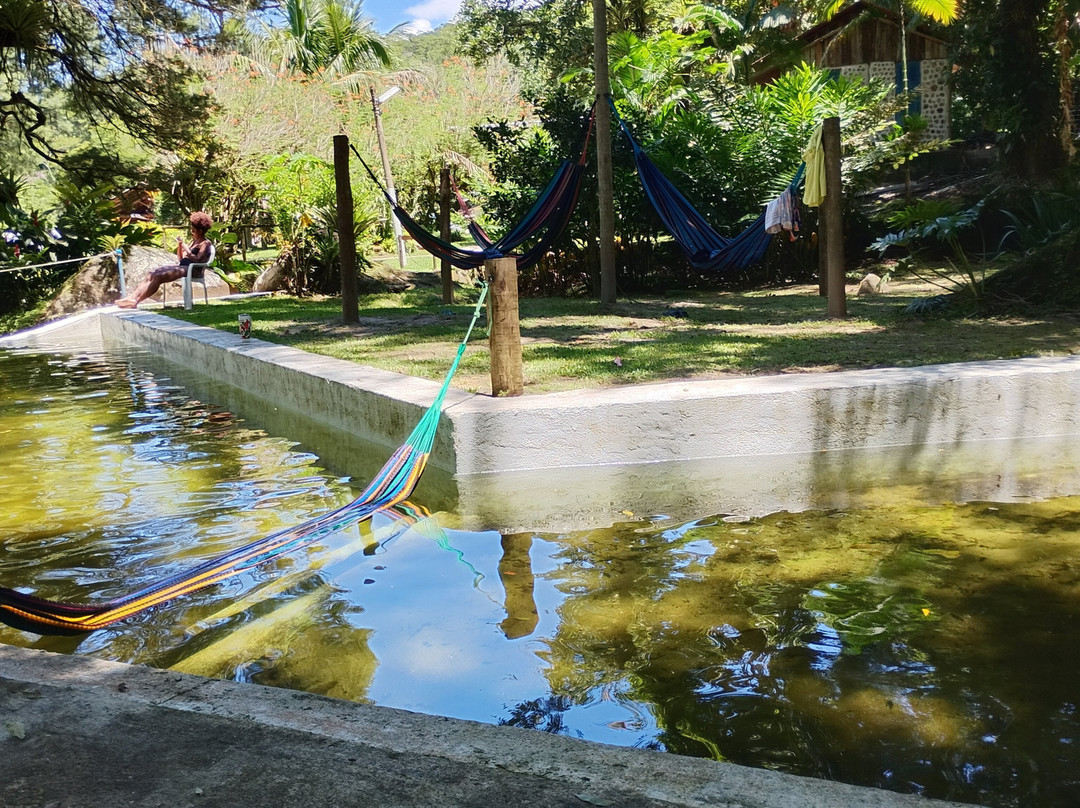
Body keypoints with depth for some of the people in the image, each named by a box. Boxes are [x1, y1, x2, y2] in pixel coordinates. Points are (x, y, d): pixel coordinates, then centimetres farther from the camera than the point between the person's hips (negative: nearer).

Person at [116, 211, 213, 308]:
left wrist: (185, 247, -17)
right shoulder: (194, 241, 24)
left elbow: (197, 260, -19)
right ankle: (132, 297, -20)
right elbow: (181, 258, 24)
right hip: (181, 265, 9)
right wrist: (179, 245, 7)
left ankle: (135, 301, -28)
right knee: (152, 274, -11)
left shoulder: (205, 243, -3)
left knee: (158, 277, -24)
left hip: (190, 270, -9)